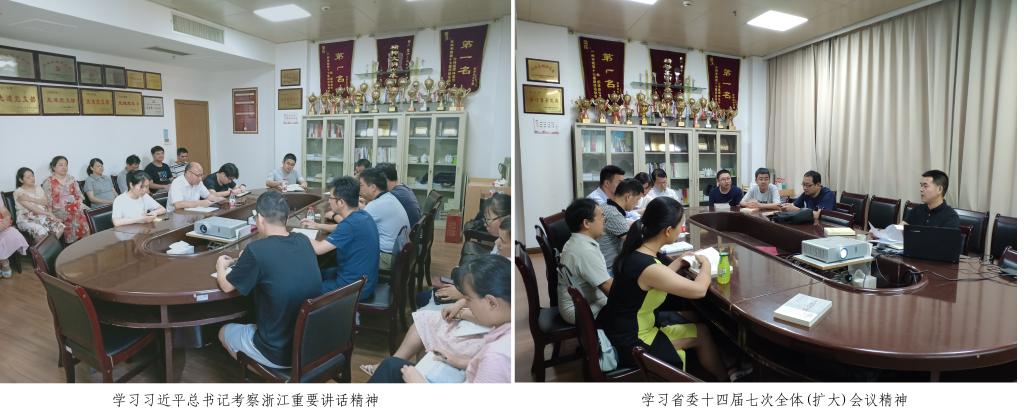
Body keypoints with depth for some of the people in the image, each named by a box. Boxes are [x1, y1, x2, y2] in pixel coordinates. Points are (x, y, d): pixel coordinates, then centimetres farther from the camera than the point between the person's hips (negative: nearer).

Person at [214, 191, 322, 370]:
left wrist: (220, 267, 17)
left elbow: (226, 286, -2)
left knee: (224, 332, 25)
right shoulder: (303, 241, -4)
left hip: (279, 353, -5)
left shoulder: (257, 249, -22)